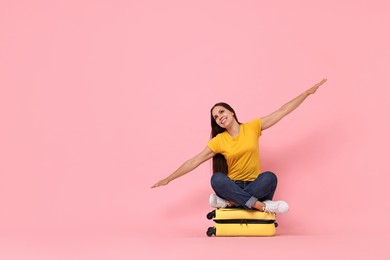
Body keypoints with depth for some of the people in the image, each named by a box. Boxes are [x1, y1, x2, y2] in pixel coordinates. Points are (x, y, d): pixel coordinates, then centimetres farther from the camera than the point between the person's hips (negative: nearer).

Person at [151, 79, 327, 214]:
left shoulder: (253, 127, 0)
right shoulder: (219, 140, -1)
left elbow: (283, 111, 0)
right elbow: (194, 161, -3)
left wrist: (308, 92, -1)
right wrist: (169, 179, -9)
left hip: (254, 186, 0)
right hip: (232, 186, 0)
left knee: (270, 177, -33)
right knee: (217, 179, -33)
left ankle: (228, 202, -30)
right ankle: (262, 205, -36)